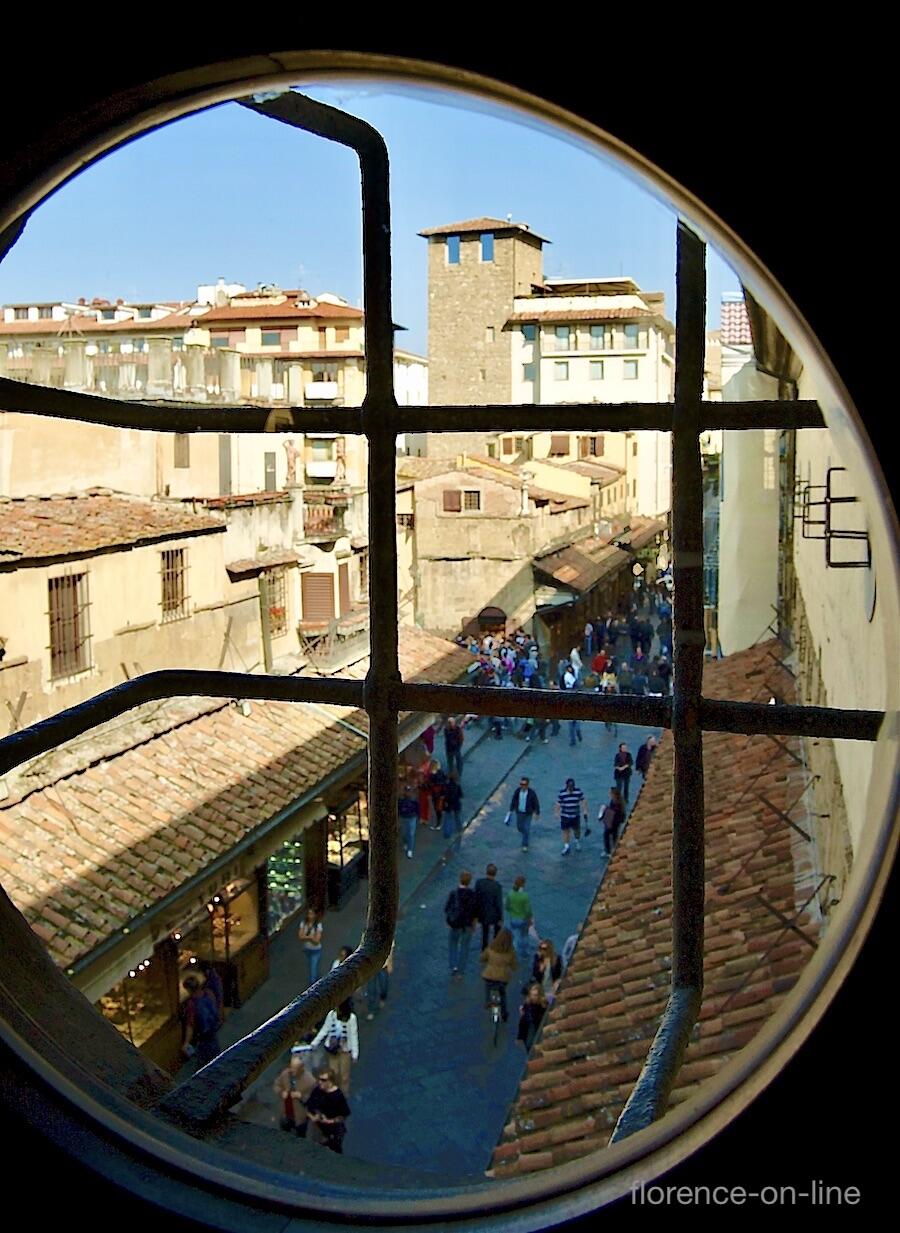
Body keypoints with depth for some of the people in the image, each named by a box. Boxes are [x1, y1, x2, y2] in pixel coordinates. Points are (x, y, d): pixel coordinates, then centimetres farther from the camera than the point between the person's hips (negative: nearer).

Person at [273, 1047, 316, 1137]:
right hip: (285, 1115, 5)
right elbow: (277, 1085, 4)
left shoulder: (309, 1080, -27)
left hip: (300, 1117, -4)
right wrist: (281, 1092, -15)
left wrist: (301, 1096, -32)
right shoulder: (285, 1073, -13)